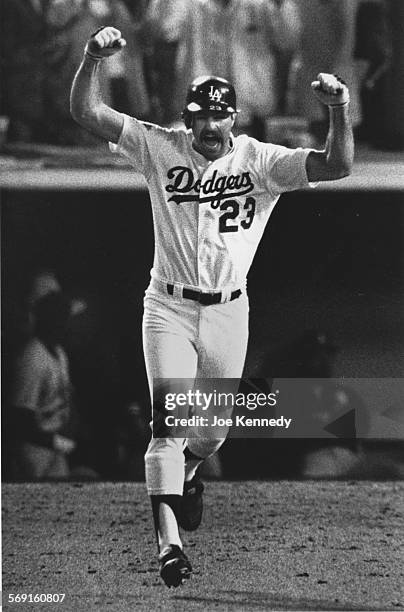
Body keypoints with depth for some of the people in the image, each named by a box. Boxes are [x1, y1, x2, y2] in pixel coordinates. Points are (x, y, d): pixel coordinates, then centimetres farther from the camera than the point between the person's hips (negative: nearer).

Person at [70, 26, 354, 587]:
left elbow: (337, 166, -14)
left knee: (214, 427, 13)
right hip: (169, 309, -2)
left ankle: (187, 471, 49)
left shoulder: (261, 161, -3)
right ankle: (169, 540, -18)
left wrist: (339, 111, -31)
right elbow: (87, 114, -10)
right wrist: (93, 60, -27)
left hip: (229, 313, 2)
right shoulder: (162, 148, -4)